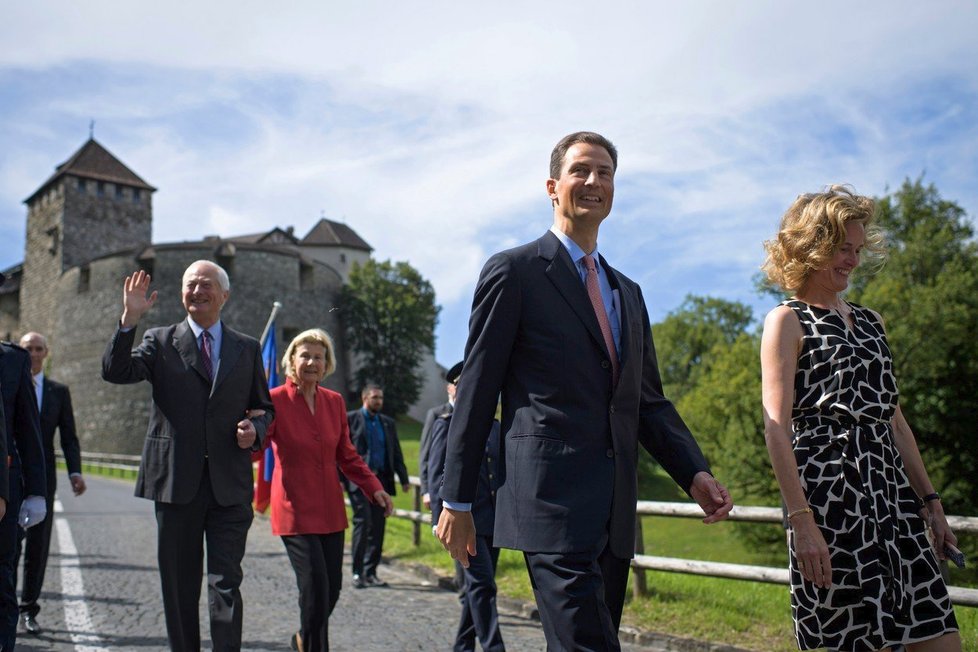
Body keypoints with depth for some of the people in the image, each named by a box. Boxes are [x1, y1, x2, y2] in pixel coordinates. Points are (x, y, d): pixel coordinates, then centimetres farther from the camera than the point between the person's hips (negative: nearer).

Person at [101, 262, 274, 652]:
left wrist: (256, 429, -5)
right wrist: (129, 319, -21)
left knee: (226, 583, -4)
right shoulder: (160, 341, 7)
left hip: (229, 486, 0)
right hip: (177, 483, 0)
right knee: (179, 585, 11)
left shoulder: (247, 349, 11)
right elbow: (115, 372, -10)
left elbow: (264, 408, 17)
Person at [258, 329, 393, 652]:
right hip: (295, 507, -5)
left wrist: (375, 488, 1)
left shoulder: (335, 402, 6)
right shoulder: (275, 400, -8)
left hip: (330, 508, 5)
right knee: (315, 584, -12)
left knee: (333, 586, 8)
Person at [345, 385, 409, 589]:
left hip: (381, 480, 5)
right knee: (363, 522, -11)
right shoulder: (350, 419, 3)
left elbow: (396, 452, 17)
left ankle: (371, 572, 14)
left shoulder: (388, 423, 16)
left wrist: (404, 478, 10)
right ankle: (357, 573, -3)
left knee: (378, 526, 5)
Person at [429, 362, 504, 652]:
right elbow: (437, 473, -5)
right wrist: (440, 518, -11)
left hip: (493, 520, 6)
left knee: (475, 589, 12)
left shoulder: (495, 426, 15)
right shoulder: (447, 424, -1)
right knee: (482, 585, -11)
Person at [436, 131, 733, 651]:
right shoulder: (514, 271, -1)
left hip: (614, 511, 7)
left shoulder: (628, 293, 20)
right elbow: (476, 390, -4)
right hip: (552, 500, -7)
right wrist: (456, 500, -5)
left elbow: (649, 402, 19)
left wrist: (694, 473, 3)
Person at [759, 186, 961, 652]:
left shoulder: (869, 322, 18)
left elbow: (894, 420, 20)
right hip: (830, 494, -7)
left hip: (890, 491, 7)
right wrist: (800, 520, -19)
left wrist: (930, 501, 16)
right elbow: (776, 428, -11)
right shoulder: (787, 321, -3)